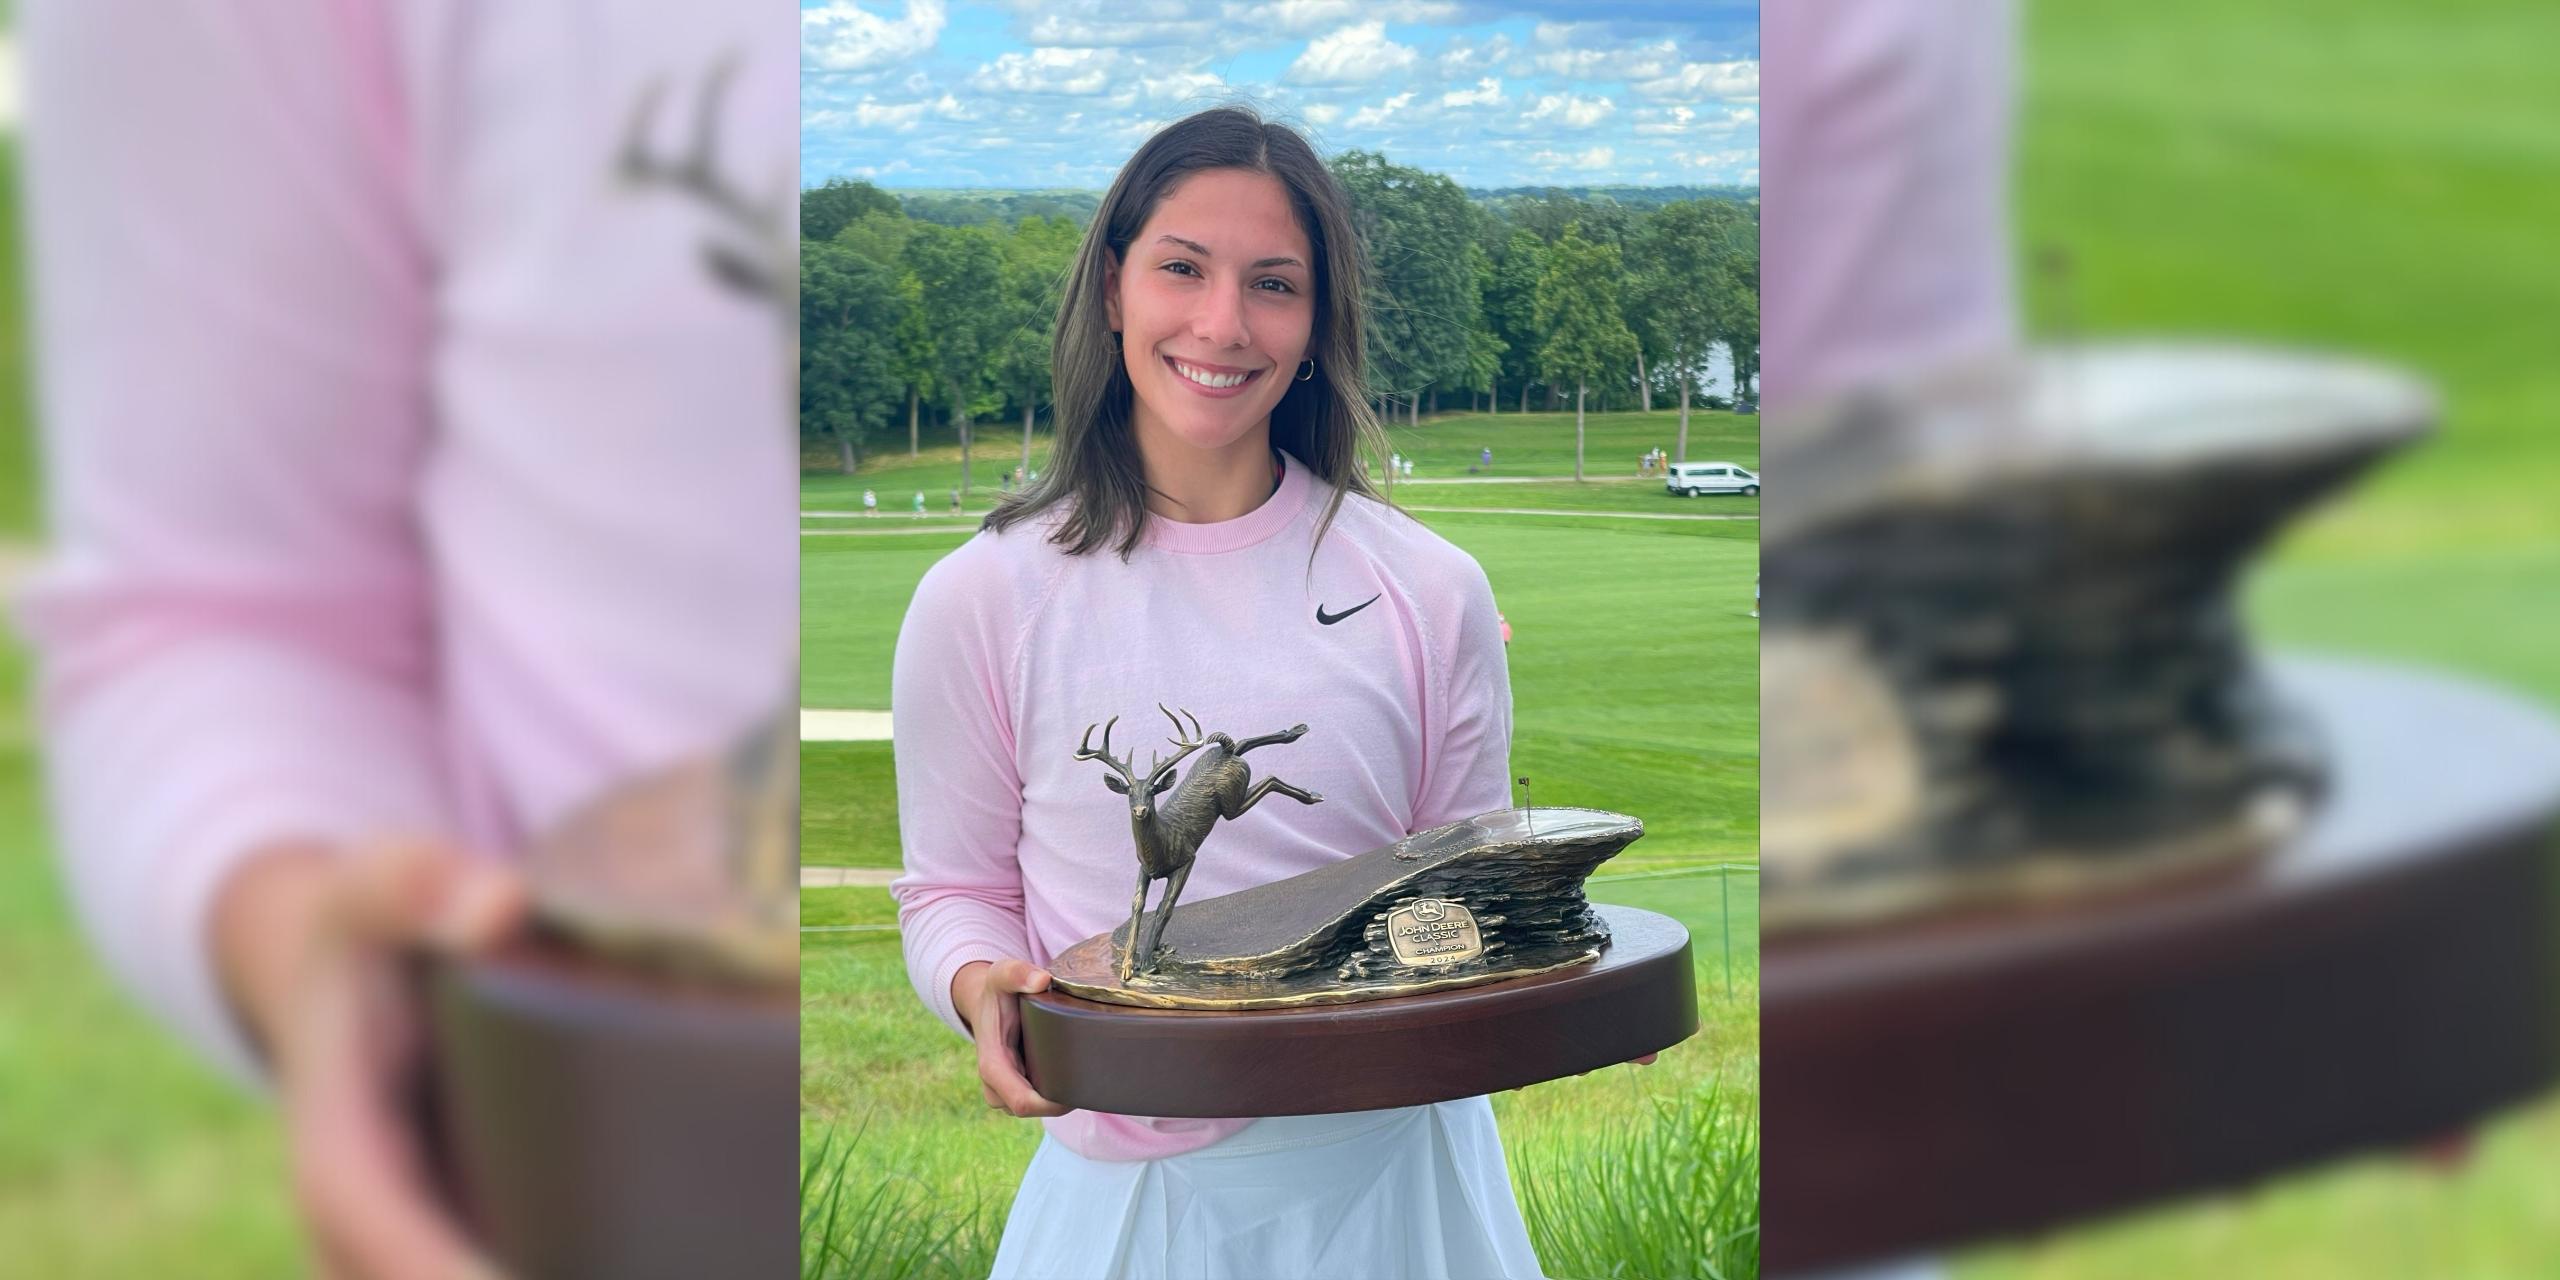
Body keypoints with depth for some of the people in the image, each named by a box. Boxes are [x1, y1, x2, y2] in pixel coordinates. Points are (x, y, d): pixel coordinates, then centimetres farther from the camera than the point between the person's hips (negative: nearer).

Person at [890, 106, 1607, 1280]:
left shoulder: (1429, 593, -2)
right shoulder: (983, 600, -5)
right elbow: (954, 887, 3)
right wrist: (982, 986, -18)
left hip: (1396, 1171, 1)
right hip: (1141, 1178, -1)